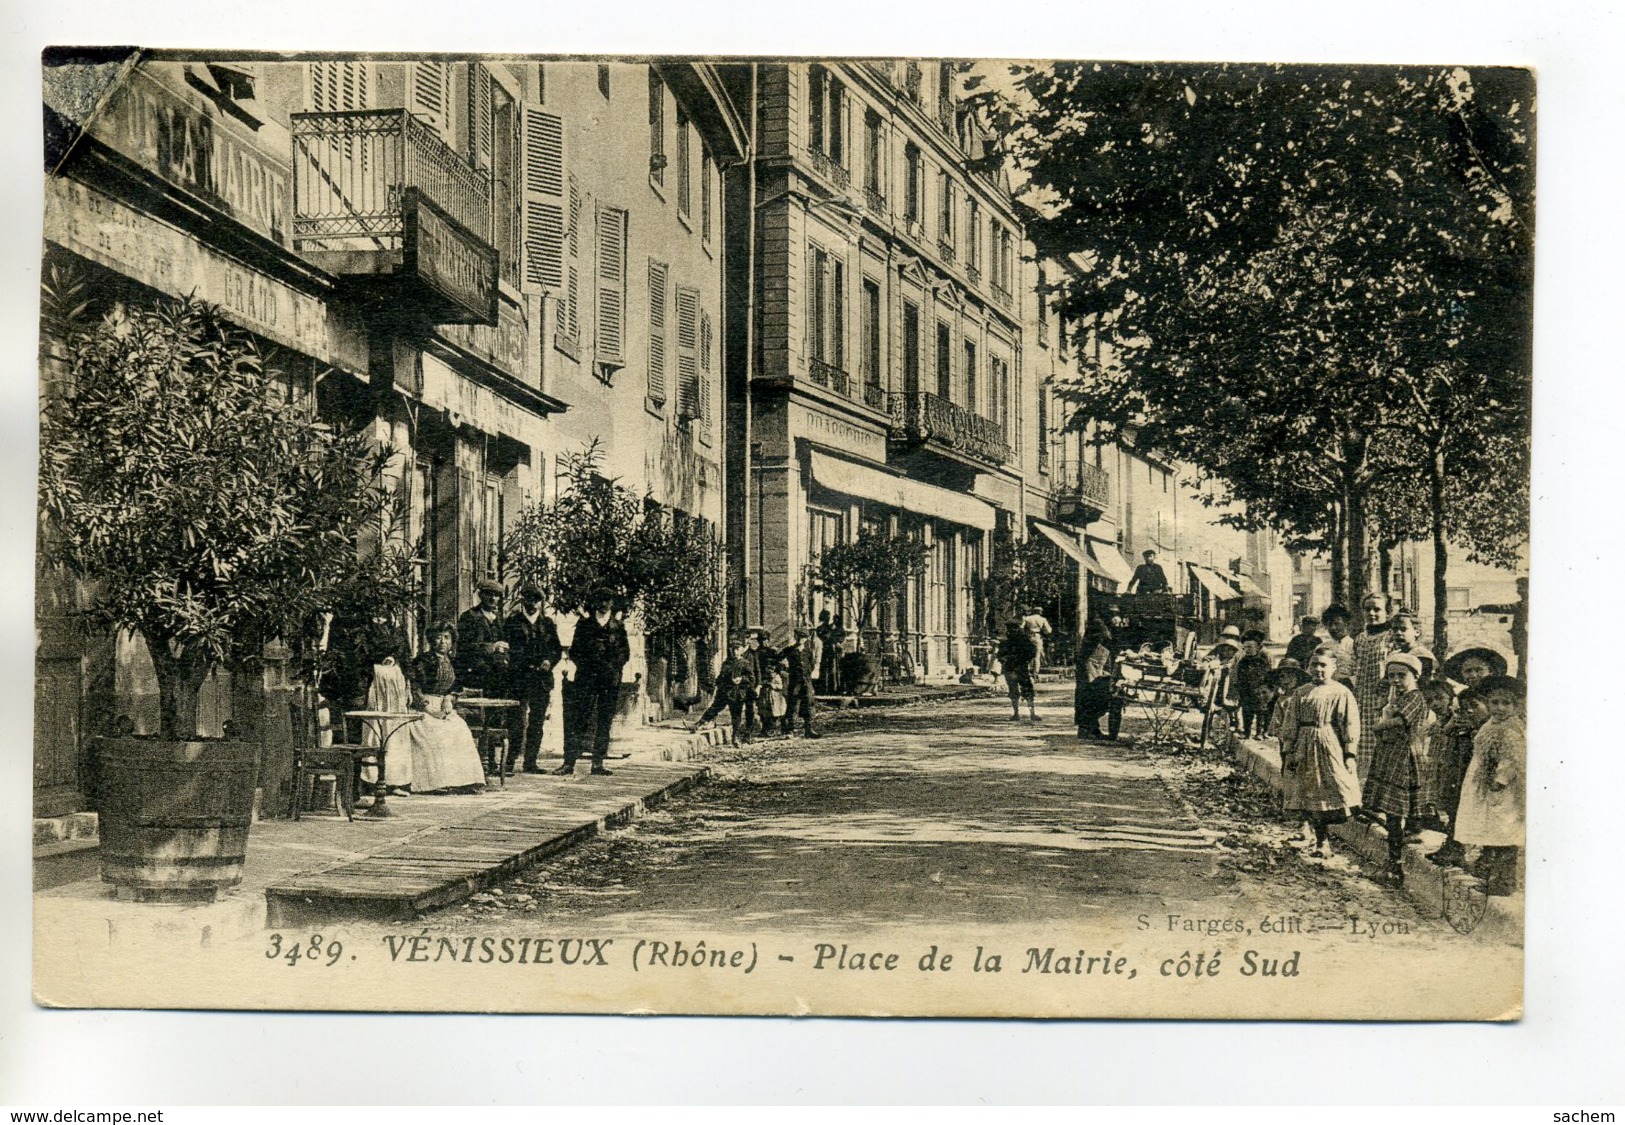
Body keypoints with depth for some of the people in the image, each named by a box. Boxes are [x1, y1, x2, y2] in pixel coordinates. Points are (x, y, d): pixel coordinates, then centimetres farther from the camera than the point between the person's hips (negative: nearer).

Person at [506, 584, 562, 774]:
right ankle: (509, 762, -6)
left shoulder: (548, 623, 16)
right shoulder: (513, 622, 4)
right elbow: (508, 650, -2)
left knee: (537, 723, 5)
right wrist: (530, 664, -12)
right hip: (520, 679, -4)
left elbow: (557, 649, 15)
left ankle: (531, 763, 11)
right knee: (519, 723, -10)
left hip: (542, 680, 4)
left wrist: (549, 661, -5)